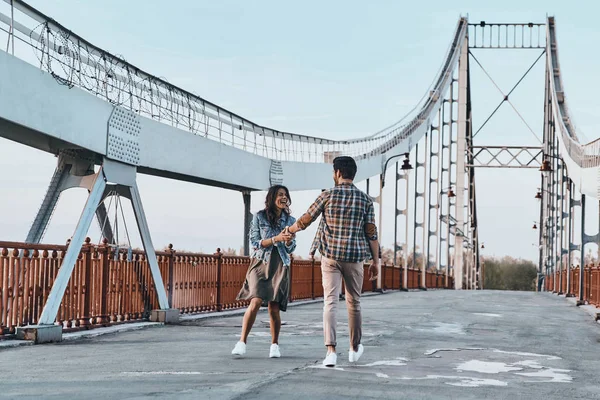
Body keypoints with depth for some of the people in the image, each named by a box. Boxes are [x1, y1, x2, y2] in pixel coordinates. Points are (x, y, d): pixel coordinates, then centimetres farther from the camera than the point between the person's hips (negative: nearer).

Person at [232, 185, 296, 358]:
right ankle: (242, 341, -12)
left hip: (280, 266, 2)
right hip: (261, 264, -2)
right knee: (256, 302, -19)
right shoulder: (259, 217, 1)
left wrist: (288, 239, -13)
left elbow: (291, 248, 9)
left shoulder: (290, 220, 8)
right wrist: (276, 239, -15)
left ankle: (274, 344, 14)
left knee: (274, 307, -3)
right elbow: (255, 243, -3)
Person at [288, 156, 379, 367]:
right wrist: (376, 261, 4)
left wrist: (291, 230, 24)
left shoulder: (327, 195, -4)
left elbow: (305, 220, 3)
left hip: (330, 256, -1)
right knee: (354, 302, 16)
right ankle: (354, 348, 30)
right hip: (354, 256, 1)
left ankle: (331, 350, -16)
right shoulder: (365, 199, -1)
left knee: (330, 302, -2)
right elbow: (371, 233, -2)